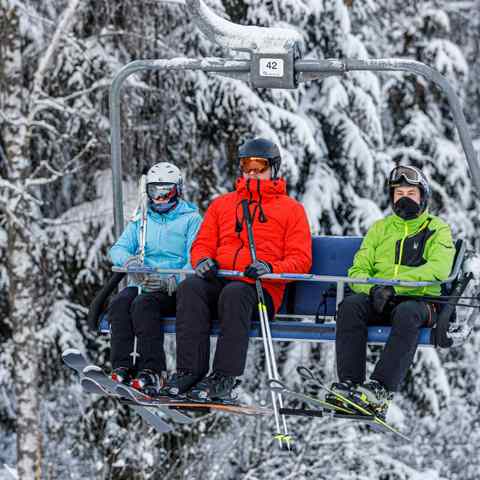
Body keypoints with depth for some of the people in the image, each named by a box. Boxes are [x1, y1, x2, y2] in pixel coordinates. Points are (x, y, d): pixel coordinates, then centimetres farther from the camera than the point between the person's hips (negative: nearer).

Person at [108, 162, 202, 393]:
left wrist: (173, 280, -26)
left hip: (173, 289, -4)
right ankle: (122, 367, -35)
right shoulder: (140, 220, 22)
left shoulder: (190, 218, 6)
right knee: (119, 303, -28)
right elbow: (119, 248, 11)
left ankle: (151, 372, -40)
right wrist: (128, 259, -16)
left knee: (143, 304, -34)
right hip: (141, 284, 4)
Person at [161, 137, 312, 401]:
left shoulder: (291, 209, 16)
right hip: (219, 280, 4)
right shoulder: (222, 204, 27)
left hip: (261, 288, -3)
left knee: (234, 294, -39)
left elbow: (300, 260, 7)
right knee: (190, 287, -31)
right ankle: (190, 370, -35)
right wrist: (203, 260, -3)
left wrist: (270, 268, -14)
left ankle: (224, 378, -43)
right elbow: (203, 243, 23)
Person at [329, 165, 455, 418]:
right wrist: (372, 289, -11)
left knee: (407, 314, -38)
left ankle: (381, 388, -46)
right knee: (350, 305, -29)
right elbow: (358, 269, 14)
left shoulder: (437, 229, 12)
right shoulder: (380, 228, 23)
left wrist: (394, 285, -19)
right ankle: (349, 383, -35)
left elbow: (439, 269, -7)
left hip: (419, 299, -3)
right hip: (378, 301, 3)